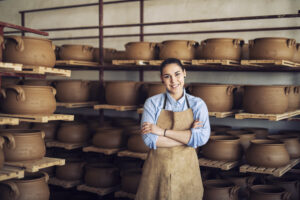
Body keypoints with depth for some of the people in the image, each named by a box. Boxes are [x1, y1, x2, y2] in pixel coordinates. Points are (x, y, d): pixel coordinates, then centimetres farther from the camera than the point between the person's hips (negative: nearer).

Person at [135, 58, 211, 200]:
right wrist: (188, 136, -15)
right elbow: (149, 140, -15)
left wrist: (162, 131, -18)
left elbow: (202, 137, -17)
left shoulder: (197, 104, -2)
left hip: (186, 167, 1)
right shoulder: (152, 103, -4)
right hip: (157, 167, 0)